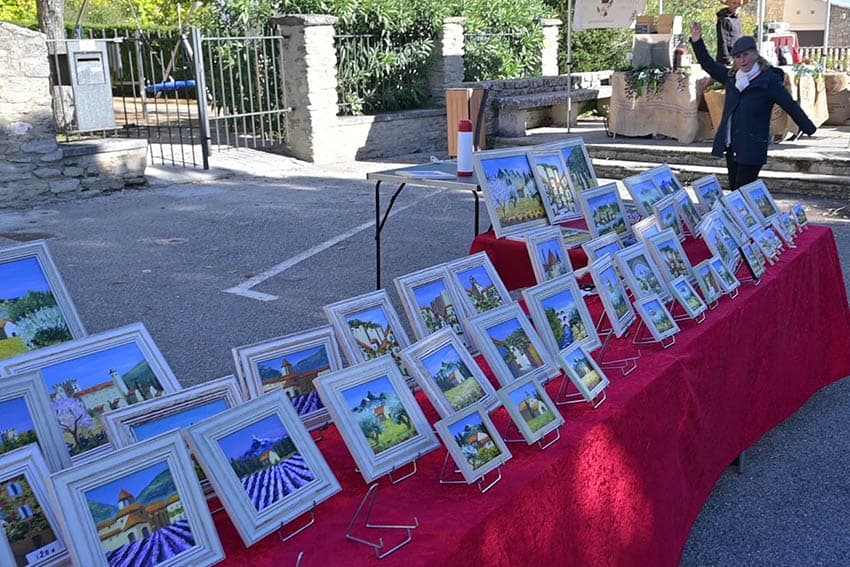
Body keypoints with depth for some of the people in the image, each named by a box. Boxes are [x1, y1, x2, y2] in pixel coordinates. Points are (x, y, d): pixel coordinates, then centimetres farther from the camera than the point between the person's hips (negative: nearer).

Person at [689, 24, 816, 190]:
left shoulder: (769, 80, -7)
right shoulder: (731, 77, 10)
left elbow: (791, 106, -7)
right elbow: (708, 64, 20)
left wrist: (811, 130, -11)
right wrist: (697, 42, 11)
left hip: (752, 149, -6)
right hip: (731, 146, 6)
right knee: (734, 190, 11)